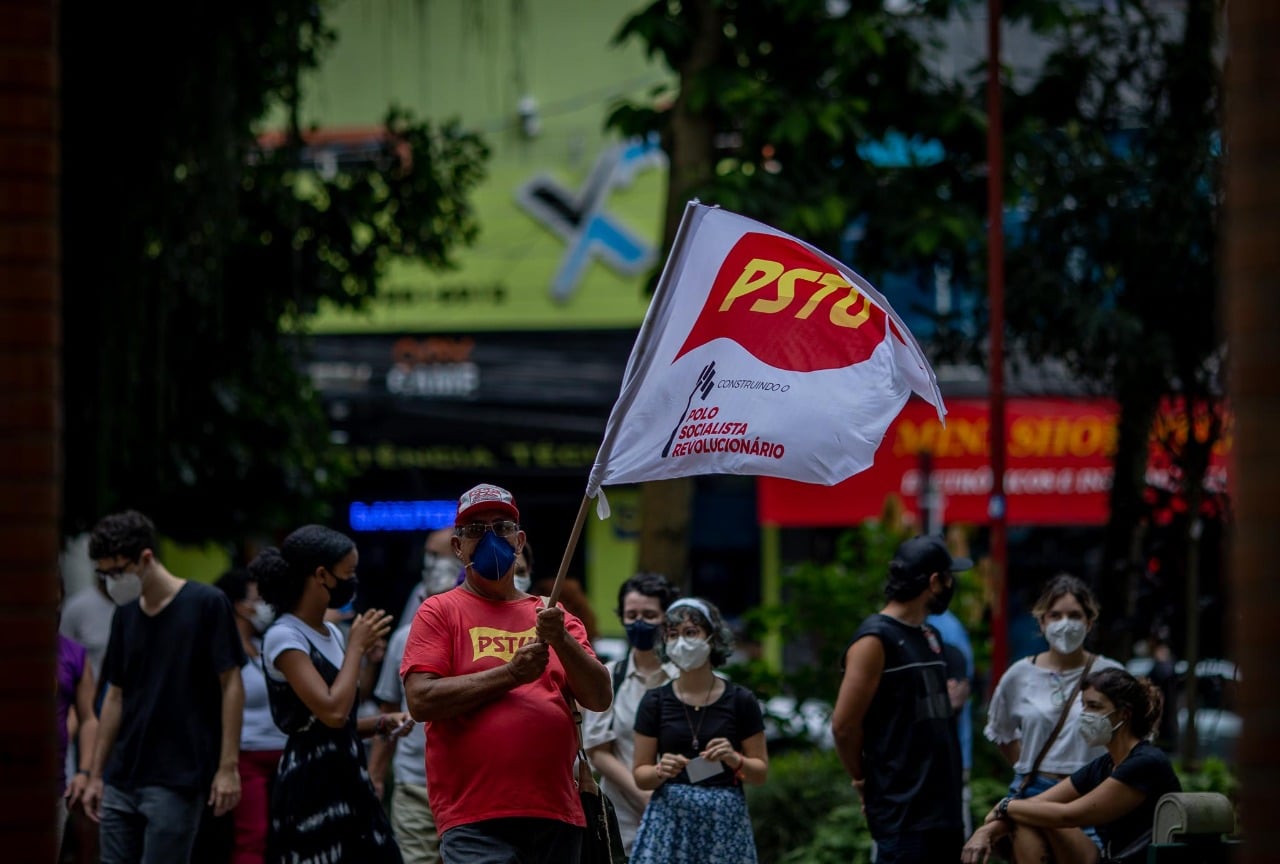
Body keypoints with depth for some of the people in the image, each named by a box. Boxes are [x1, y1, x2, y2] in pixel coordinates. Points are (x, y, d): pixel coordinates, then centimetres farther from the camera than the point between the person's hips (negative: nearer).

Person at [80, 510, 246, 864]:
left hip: (178, 781, -6)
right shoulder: (125, 616, 11)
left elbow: (231, 685, -6)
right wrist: (96, 774, 14)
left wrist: (228, 766, -12)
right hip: (122, 779, 6)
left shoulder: (206, 604, -7)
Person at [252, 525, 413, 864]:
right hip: (311, 786, -8)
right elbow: (332, 711, -22)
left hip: (348, 780, 8)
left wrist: (379, 724, 4)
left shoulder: (332, 633, 14)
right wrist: (356, 646, -11)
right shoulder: (284, 638, -12)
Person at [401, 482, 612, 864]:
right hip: (476, 822, -5)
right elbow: (420, 700, -8)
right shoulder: (441, 613, 5)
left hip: (557, 816, 5)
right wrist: (511, 674, -12)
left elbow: (599, 699, 7)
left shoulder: (553, 617, 17)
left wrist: (561, 639, -9)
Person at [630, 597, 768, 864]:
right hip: (669, 819, 0)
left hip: (724, 822, 0)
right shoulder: (656, 701, 5)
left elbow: (761, 772, 8)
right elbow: (640, 774, 8)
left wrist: (735, 760, -12)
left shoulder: (739, 701, 3)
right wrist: (661, 771, -13)